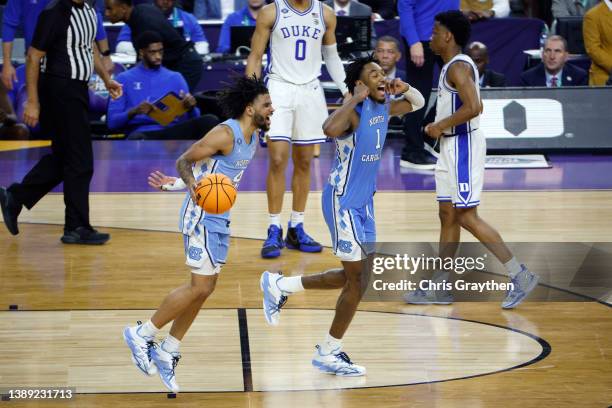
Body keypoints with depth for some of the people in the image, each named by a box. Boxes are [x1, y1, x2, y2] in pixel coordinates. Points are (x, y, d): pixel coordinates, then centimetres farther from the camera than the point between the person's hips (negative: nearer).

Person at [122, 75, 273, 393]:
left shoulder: (253, 138, 9)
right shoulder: (225, 134, -18)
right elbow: (184, 161, -15)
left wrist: (175, 183, 20)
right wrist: (192, 186, -33)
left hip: (220, 218, 9)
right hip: (201, 216, -9)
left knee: (204, 288, 10)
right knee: (200, 287, -10)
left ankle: (167, 353, 19)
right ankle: (142, 335, 3)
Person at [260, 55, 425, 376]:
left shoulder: (383, 107, 5)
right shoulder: (354, 112, -21)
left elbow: (417, 102, 23)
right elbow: (330, 129, -44)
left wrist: (403, 88, 2)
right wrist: (355, 98, -34)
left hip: (363, 202, 9)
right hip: (343, 202, -9)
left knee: (355, 277, 16)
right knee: (358, 280, -4)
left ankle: (280, 286, 29)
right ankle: (328, 353, 10)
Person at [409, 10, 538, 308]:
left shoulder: (458, 67, -17)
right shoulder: (455, 66, 15)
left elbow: (472, 107, -29)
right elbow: (474, 107, 24)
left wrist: (440, 126, -19)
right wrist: (440, 127, 16)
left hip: (463, 147, -11)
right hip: (452, 147, 11)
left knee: (467, 217, -9)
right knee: (447, 215, 11)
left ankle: (520, 275, -6)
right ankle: (439, 286, 16)